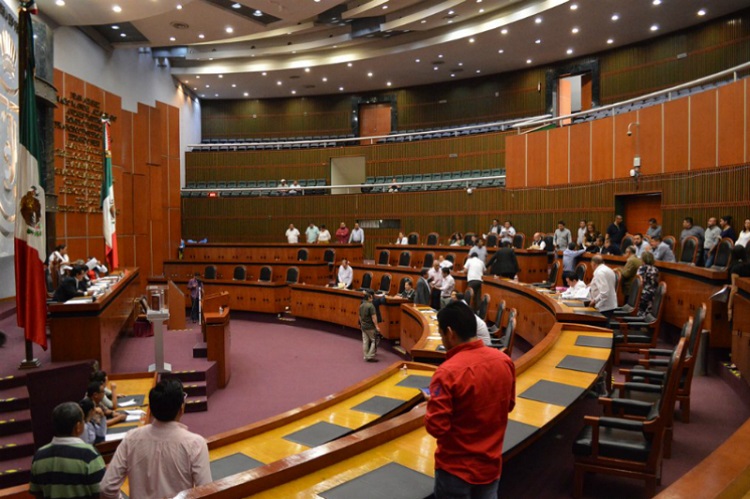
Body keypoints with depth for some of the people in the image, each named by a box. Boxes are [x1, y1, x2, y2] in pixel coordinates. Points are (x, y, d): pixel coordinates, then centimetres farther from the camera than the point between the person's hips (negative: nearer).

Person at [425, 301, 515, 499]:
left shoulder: (448, 372, -27)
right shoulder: (504, 360, -8)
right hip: (492, 463, 5)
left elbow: (436, 427, -23)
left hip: (456, 468, -5)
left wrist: (433, 404, -4)